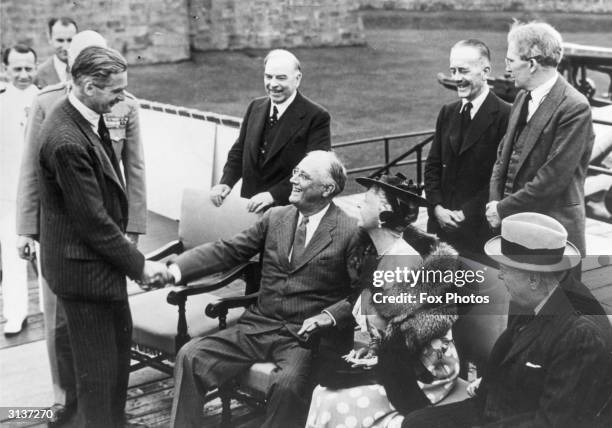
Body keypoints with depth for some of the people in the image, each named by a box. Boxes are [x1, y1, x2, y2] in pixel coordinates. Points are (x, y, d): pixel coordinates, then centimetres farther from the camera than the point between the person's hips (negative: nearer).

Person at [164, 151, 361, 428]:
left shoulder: (351, 233, -4)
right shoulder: (274, 217, 11)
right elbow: (227, 251, 6)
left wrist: (329, 316, -22)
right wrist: (175, 270, -7)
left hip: (308, 336, -5)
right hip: (258, 327, 5)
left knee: (287, 384, -34)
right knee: (190, 356, -10)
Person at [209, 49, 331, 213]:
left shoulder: (317, 117, -8)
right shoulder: (255, 107, 12)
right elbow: (239, 151, 18)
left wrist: (273, 195, -22)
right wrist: (226, 182, -1)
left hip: (288, 211, -4)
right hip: (250, 206, 5)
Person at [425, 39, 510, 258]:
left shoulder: (505, 116, -11)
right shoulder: (448, 112, 11)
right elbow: (432, 165, 12)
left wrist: (467, 213, -15)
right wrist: (437, 207, -3)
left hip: (480, 230, -5)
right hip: (440, 224, 5)